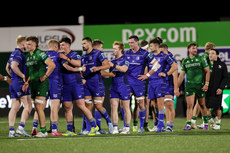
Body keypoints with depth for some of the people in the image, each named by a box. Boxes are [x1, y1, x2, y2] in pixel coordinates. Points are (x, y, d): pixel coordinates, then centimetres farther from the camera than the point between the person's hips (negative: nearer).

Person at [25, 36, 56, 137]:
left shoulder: (40, 54, -11)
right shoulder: (28, 56, 15)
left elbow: (52, 65, -17)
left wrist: (45, 76, -15)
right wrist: (28, 82, 14)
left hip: (41, 83, -9)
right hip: (33, 84, 9)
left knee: (39, 107, -12)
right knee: (37, 109, 8)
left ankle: (43, 131, -9)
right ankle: (42, 131, 13)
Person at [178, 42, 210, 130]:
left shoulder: (201, 59, 1)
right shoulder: (185, 61, 7)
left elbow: (207, 71, 2)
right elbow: (181, 75, 10)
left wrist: (206, 84, -7)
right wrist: (176, 87, 5)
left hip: (200, 85, -1)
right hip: (189, 85, 1)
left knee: (202, 105, 10)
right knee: (189, 105, -11)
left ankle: (206, 123, 27)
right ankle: (188, 124, -14)